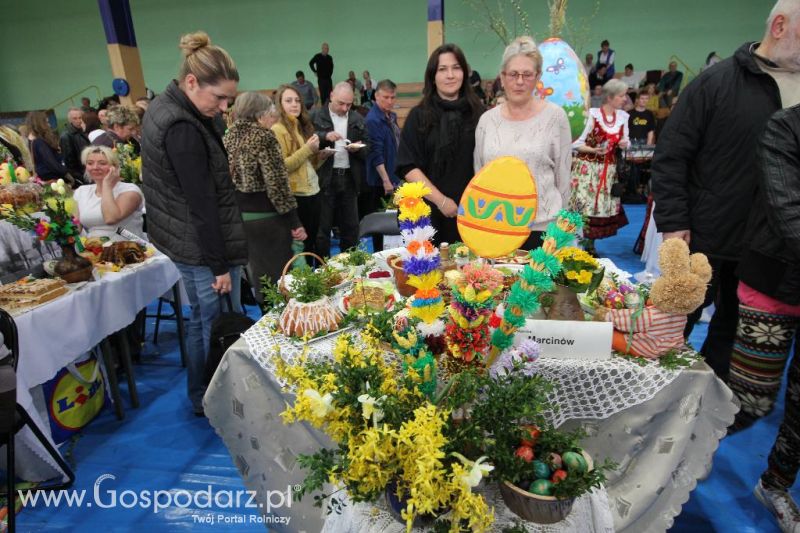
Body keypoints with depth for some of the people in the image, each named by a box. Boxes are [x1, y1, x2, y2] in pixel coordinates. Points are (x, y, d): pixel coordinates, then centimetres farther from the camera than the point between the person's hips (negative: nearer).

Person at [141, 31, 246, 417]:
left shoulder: (164, 106, 8)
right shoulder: (183, 128, -23)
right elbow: (202, 202, -22)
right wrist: (220, 264, -17)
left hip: (182, 238, 10)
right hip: (202, 244, -10)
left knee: (200, 319, 20)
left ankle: (199, 399, 36)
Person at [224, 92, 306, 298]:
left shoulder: (228, 136, 9)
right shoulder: (263, 136, -12)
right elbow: (276, 183, -17)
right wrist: (295, 222, -14)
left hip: (239, 216, 7)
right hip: (266, 217, -7)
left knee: (257, 271, 17)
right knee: (279, 274, 3)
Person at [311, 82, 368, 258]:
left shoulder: (358, 120, 10)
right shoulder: (316, 116, 0)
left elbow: (367, 150, 10)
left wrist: (357, 148, -11)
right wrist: (325, 136, -20)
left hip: (349, 178, 4)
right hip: (325, 178, -3)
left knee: (351, 226, 10)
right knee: (322, 227, 3)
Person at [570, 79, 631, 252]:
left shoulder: (623, 116, 7)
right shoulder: (591, 114, -10)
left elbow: (625, 141, 16)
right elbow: (576, 143, -10)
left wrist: (624, 144, -7)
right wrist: (594, 150, -25)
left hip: (608, 170, 6)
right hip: (587, 167, -6)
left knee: (603, 205, 6)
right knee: (583, 204, -8)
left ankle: (590, 244, 18)